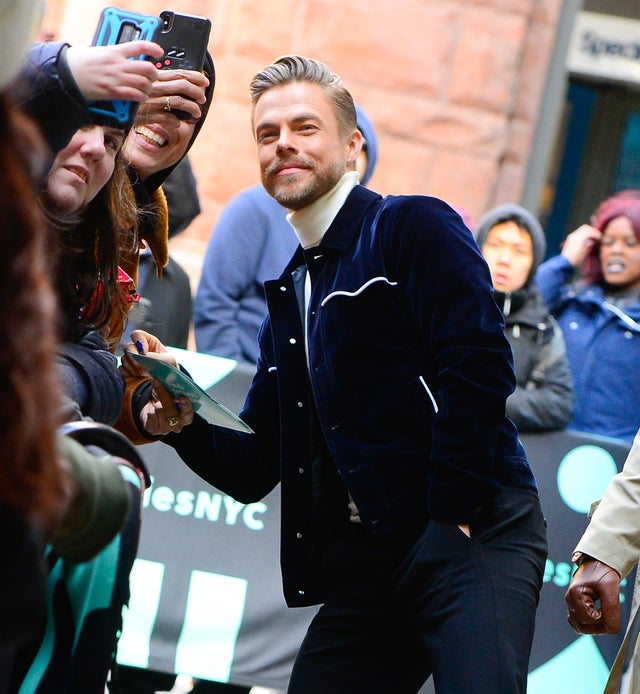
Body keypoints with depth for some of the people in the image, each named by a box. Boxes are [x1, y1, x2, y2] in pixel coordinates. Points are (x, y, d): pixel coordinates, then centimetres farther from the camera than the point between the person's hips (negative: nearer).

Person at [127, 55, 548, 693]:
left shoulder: (414, 228, 0)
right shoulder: (290, 295, 23)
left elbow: (479, 365, -14)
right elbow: (251, 470, 21)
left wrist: (451, 512, -17)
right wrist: (183, 419, 1)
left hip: (473, 535, -7)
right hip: (364, 567, 7)